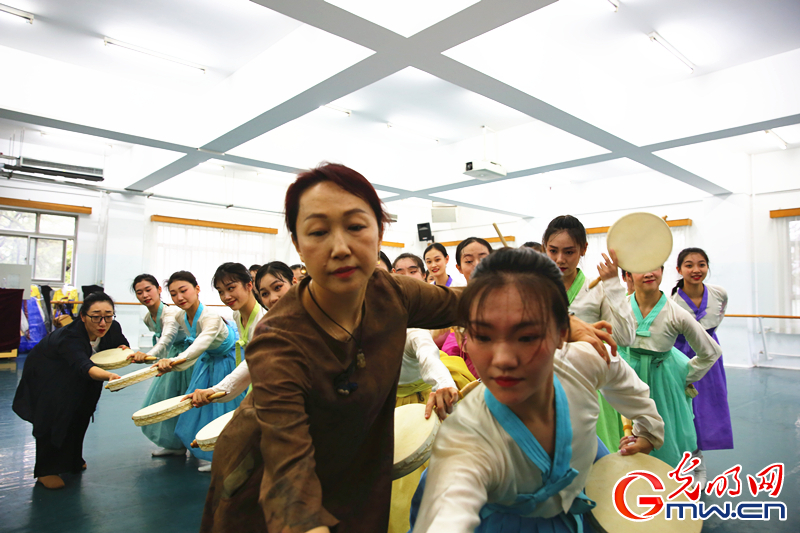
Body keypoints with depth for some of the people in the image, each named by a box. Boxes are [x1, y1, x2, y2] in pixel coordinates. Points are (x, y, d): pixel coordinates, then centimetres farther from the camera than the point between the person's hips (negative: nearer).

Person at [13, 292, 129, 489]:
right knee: (56, 415, -17)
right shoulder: (70, 337, -44)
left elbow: (122, 343, -3)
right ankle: (46, 470, 1)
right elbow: (84, 367, -60)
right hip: (46, 375, -6)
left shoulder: (112, 328, -26)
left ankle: (71, 460, 34)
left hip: (74, 377, 6)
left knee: (80, 413, 11)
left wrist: (123, 349, -27)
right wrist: (109, 376, -80)